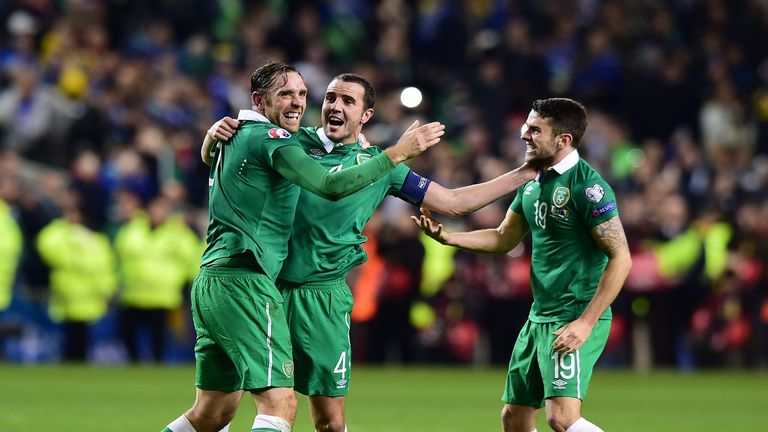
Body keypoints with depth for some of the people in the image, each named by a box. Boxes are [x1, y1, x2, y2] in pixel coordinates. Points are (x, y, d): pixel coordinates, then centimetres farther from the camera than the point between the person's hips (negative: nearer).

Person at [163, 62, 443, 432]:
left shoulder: (238, 137, 19)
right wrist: (397, 152, -17)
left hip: (211, 280, 10)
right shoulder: (271, 138, -8)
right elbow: (329, 186, -20)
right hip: (244, 281, -10)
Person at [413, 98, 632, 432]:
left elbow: (620, 258, -18)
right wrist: (446, 237, 9)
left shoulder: (587, 186, -17)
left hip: (574, 321, -9)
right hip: (539, 317, 9)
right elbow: (504, 238, 23)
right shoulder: (532, 181, 10)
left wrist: (586, 323, -22)